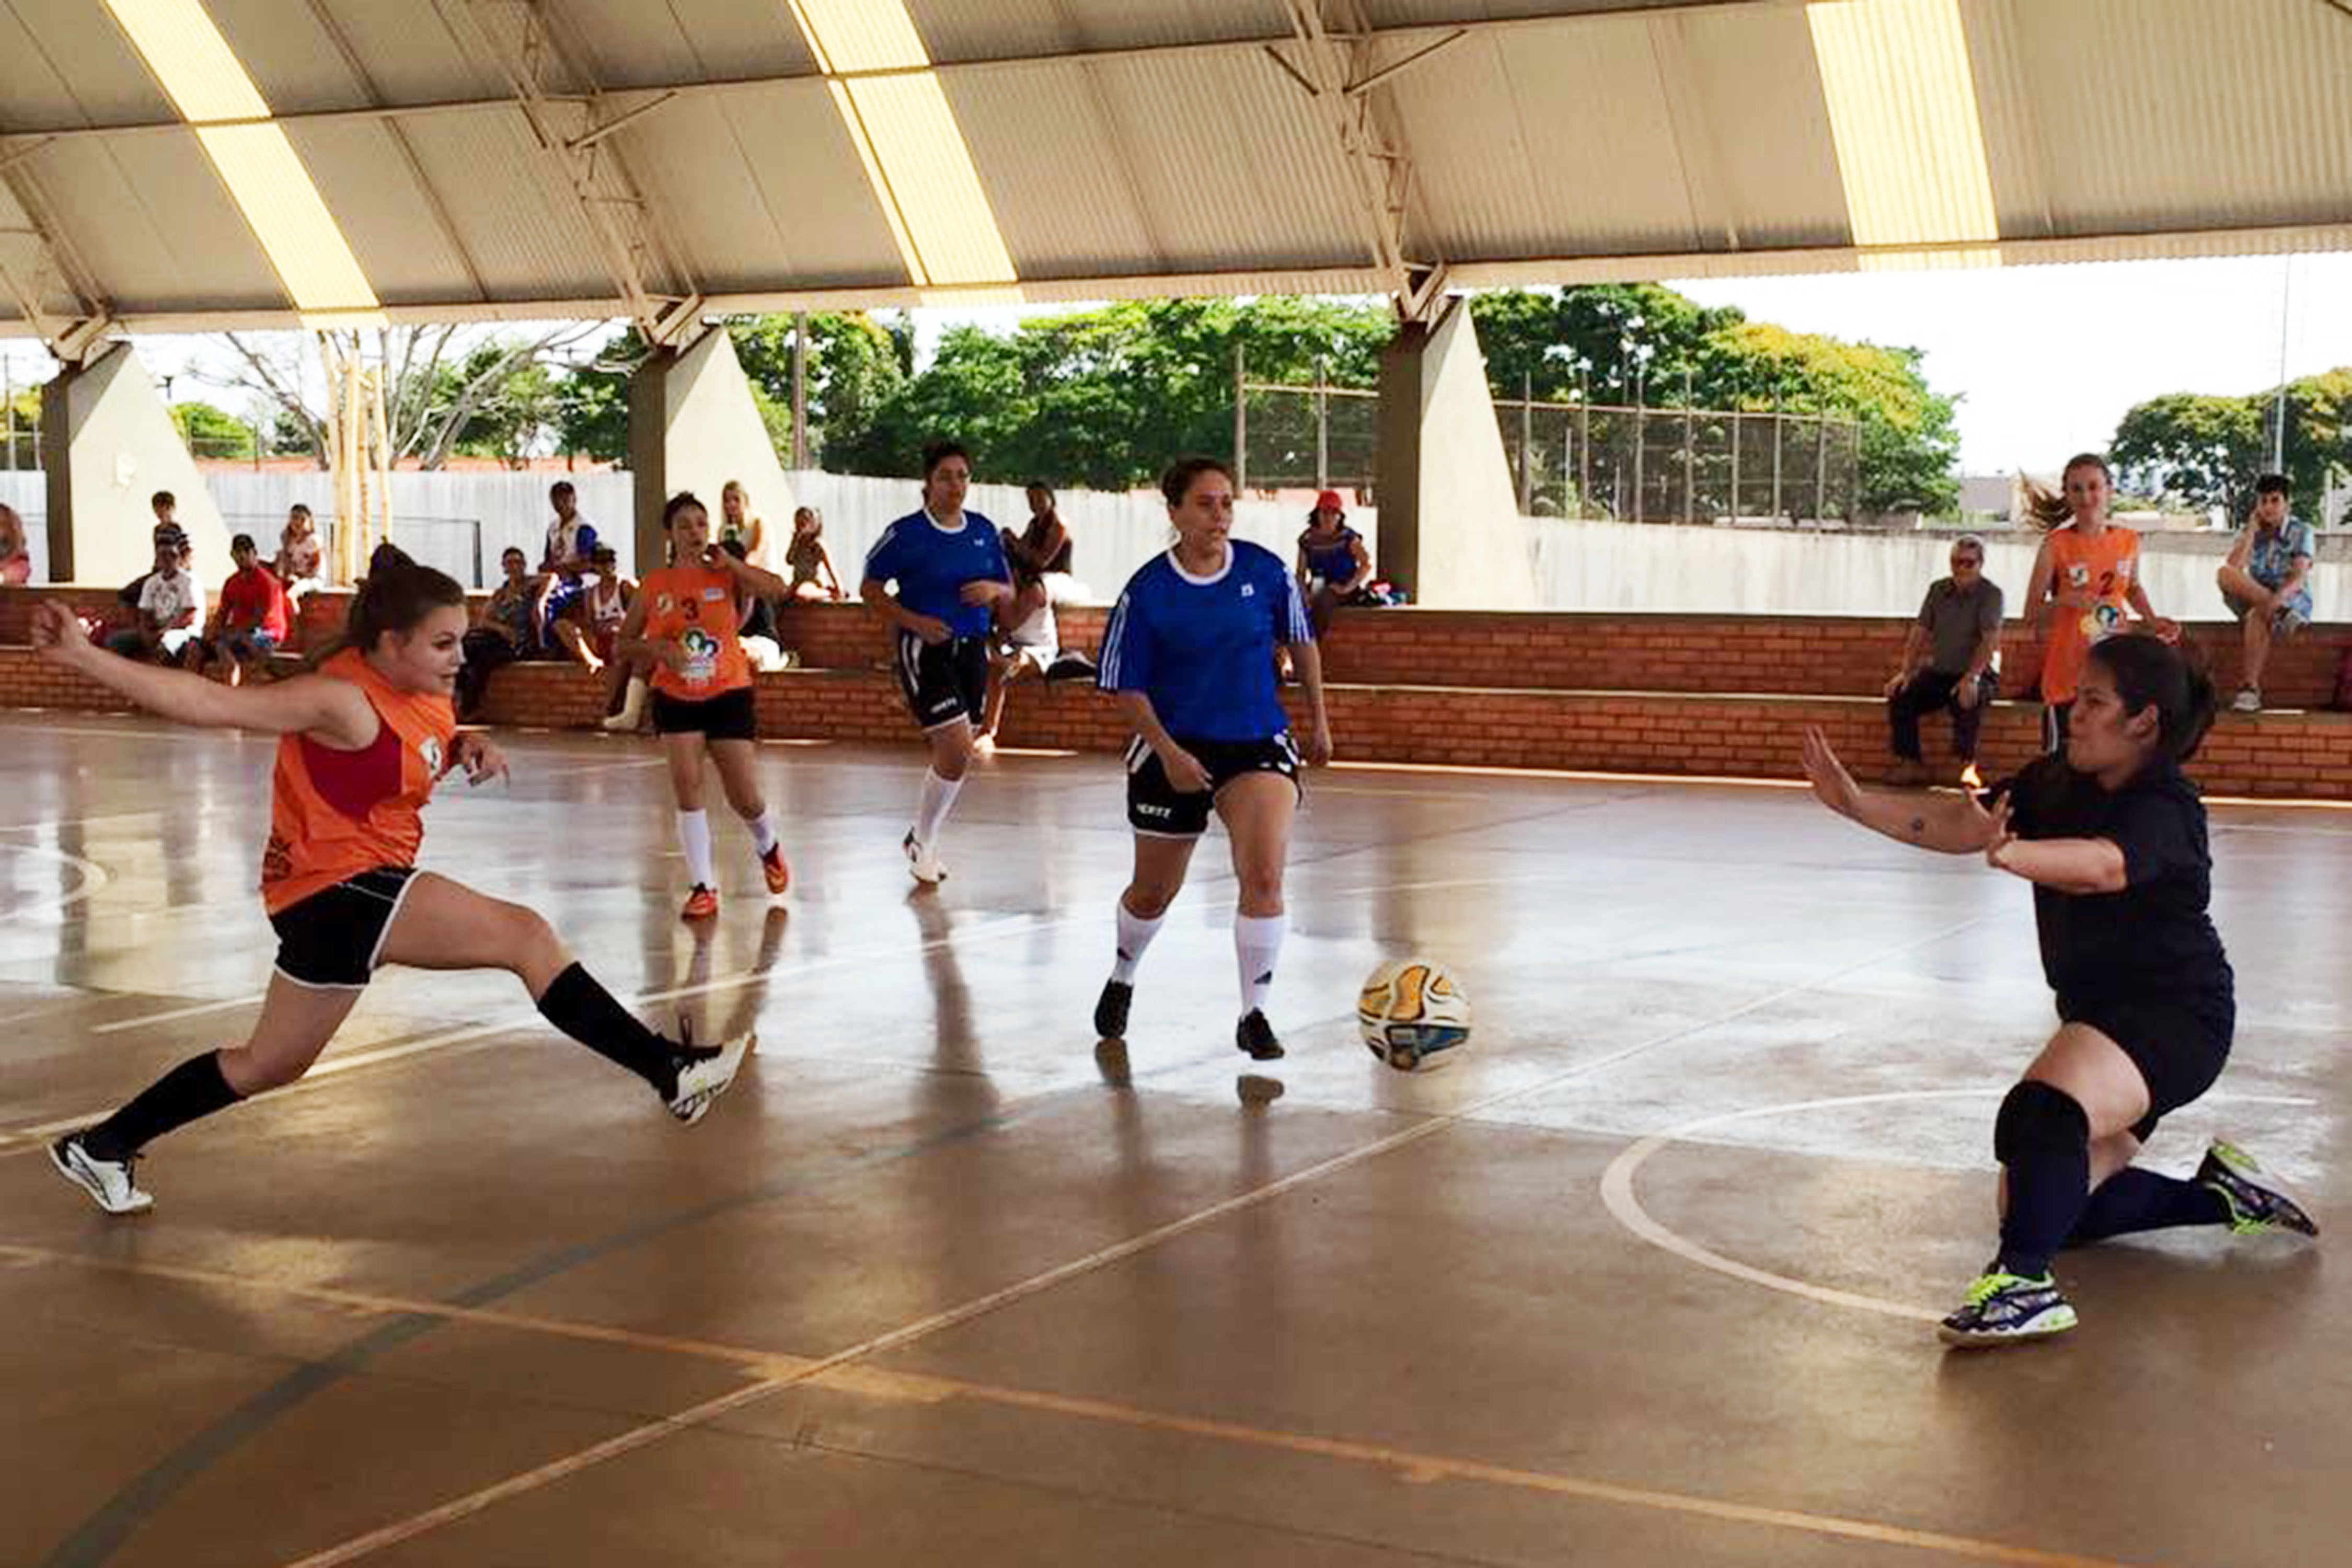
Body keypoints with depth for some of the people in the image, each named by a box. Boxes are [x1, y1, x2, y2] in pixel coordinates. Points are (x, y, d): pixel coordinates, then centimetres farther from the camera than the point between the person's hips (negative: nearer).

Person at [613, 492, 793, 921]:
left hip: (729, 695, -1)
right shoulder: (654, 585, 0)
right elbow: (624, 644, 4)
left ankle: (768, 846, 34)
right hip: (676, 700, 1)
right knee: (686, 787, -9)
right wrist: (658, 648, -15)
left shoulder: (725, 574, -4)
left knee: (745, 797, 0)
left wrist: (730, 563, -22)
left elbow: (777, 589, -22)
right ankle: (703, 886, 1)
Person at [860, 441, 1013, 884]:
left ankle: (921, 838, 30)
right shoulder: (906, 533, -8)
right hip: (925, 651, -6)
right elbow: (870, 588, -4)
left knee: (951, 755, 11)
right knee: (958, 750, -15)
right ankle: (923, 841, 4)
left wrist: (995, 590, -9)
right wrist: (915, 621, -15)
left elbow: (1009, 590, 14)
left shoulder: (984, 531, 6)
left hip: (971, 650, 6)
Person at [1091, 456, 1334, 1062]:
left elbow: (1301, 643, 10)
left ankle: (1254, 1015, -7)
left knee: (1264, 878, -20)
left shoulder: (1266, 570, -6)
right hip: (1174, 750, 0)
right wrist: (1168, 752, -17)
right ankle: (1122, 979, 45)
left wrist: (1318, 720, 15)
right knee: (1153, 893, 15)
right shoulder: (1146, 592, -11)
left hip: (1257, 744, 1)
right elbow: (1128, 690, -6)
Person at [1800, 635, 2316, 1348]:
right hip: (2101, 1014, 9)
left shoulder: (2163, 808, -20)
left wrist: (2010, 853, -59)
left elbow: (2103, 866, -41)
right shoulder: (2058, 783, 4)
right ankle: (2221, 1196, 28)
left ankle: (2024, 1283, -37)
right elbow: (1958, 823, -1)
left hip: (2175, 1011, -9)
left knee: (2041, 1112, -37)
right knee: (2049, 1200, 13)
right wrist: (1855, 802, -11)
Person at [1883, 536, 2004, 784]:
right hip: (1938, 672, 5)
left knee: (1966, 701, -37)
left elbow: (1990, 640, -17)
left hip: (1978, 674, -5)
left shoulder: (1991, 594, -5)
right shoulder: (1938, 590, 11)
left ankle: (1967, 764, -25)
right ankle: (1911, 762, -10)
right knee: (1900, 696, -18)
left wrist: (1971, 678, -30)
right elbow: (1919, 632, 9)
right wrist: (1905, 671, -4)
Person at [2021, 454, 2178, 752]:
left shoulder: (2129, 541, 4)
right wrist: (2064, 601, -24)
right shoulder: (2056, 546, -9)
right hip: (2068, 675, -4)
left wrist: (2153, 621, 8)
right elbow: (2032, 612, -6)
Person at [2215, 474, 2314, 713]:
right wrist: (2252, 530, -8)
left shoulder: (2301, 531, -1)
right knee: (2224, 574, -26)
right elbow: (2234, 567, -8)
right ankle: (2279, 613, -36)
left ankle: (2250, 687, -47)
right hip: (2251, 601, 4)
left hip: (2294, 600, -4)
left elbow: (2299, 576, -16)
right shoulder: (2248, 532, 9)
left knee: (2258, 616, -40)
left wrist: (2278, 598, -36)